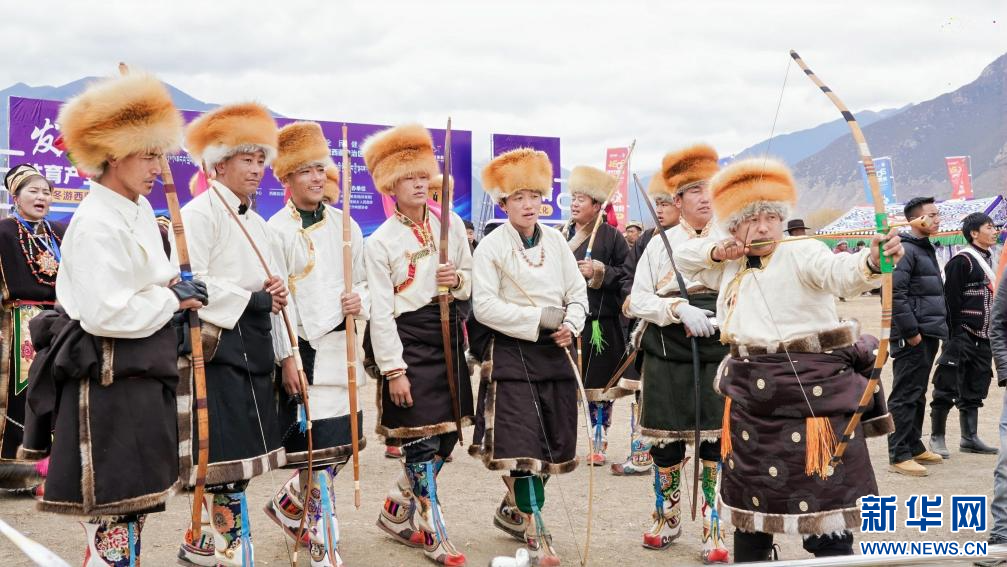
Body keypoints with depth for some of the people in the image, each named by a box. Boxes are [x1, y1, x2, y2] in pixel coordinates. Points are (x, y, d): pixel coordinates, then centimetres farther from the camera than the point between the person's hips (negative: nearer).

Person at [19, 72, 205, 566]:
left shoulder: (140, 209, 10)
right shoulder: (96, 223, -18)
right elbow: (105, 312, -24)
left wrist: (171, 287, 3)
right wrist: (173, 299, -14)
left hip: (143, 372, 10)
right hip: (106, 377, -10)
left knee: (136, 500, 17)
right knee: (112, 513, -3)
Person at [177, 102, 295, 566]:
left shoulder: (258, 224, 19)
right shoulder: (200, 213, -7)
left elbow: (278, 292, 18)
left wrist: (286, 356, 12)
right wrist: (254, 300, -11)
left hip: (254, 350, 8)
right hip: (218, 347, -8)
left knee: (242, 456, 11)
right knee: (225, 459, -6)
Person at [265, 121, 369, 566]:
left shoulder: (345, 225, 11)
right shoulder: (277, 230, -5)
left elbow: (364, 282, 17)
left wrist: (360, 300, -6)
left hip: (343, 348, 6)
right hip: (303, 350, -6)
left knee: (344, 443, 10)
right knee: (318, 450, -7)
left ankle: (287, 506, 34)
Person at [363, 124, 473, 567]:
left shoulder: (451, 224, 7)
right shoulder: (380, 242, -7)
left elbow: (471, 278, 17)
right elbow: (380, 312, -10)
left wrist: (458, 280, -8)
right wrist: (393, 370, -15)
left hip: (448, 339, 6)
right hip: (409, 342, -5)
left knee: (447, 435, 10)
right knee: (420, 442, -2)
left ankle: (397, 513, 28)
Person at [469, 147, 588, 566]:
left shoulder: (556, 241, 7)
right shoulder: (490, 247, -7)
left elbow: (578, 292, 10)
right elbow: (484, 306, -14)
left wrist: (570, 325, -10)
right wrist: (539, 318, -17)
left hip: (554, 351, 5)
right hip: (510, 352, -5)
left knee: (554, 439, 10)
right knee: (522, 441, -9)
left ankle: (514, 508, 31)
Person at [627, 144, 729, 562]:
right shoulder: (660, 244, 5)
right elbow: (637, 300, 0)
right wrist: (679, 309, -16)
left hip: (719, 355, -1)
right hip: (667, 356, 1)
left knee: (715, 443, 0)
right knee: (665, 441, 8)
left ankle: (712, 532, 13)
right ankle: (668, 519, 29)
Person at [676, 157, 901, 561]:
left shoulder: (802, 254, -9)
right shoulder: (731, 267, 12)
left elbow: (838, 270, -29)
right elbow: (684, 257, 25)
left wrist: (872, 261, -51)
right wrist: (715, 251, 3)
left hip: (811, 392, -6)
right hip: (750, 396, 7)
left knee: (823, 506, -6)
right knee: (749, 495, 17)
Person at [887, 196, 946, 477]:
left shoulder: (926, 249, 18)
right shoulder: (905, 250, -14)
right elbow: (895, 294, -22)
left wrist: (939, 328, 18)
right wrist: (911, 332, -20)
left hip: (928, 336, 10)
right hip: (911, 337, -10)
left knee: (917, 394, 17)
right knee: (905, 396, -6)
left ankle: (914, 446, 26)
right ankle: (899, 455, -1)